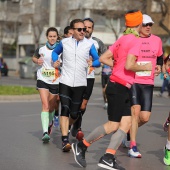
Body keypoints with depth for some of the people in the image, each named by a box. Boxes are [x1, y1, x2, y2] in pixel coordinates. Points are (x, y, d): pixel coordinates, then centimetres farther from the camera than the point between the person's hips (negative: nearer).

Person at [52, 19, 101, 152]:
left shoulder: (89, 44, 3)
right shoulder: (64, 42, 5)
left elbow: (98, 60, 4)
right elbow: (55, 52, 23)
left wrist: (92, 63, -18)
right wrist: (55, 61, 3)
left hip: (80, 83, 1)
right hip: (65, 82, -1)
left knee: (74, 113, 4)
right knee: (65, 109, -15)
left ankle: (67, 127, 37)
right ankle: (65, 140, -17)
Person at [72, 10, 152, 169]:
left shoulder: (121, 39, 12)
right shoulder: (135, 41, -14)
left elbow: (103, 58, 12)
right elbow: (129, 65, -23)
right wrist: (145, 67, -7)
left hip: (122, 88, 9)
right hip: (119, 87, -9)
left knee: (126, 123, 5)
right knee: (113, 125, -3)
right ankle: (81, 145, 7)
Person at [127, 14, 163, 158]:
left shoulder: (157, 40, 7)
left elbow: (160, 57, 22)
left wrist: (159, 66, 3)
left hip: (148, 83, 4)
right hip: (132, 81, -4)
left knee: (145, 117, 0)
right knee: (136, 111, -15)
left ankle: (129, 130, 31)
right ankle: (133, 147, -8)